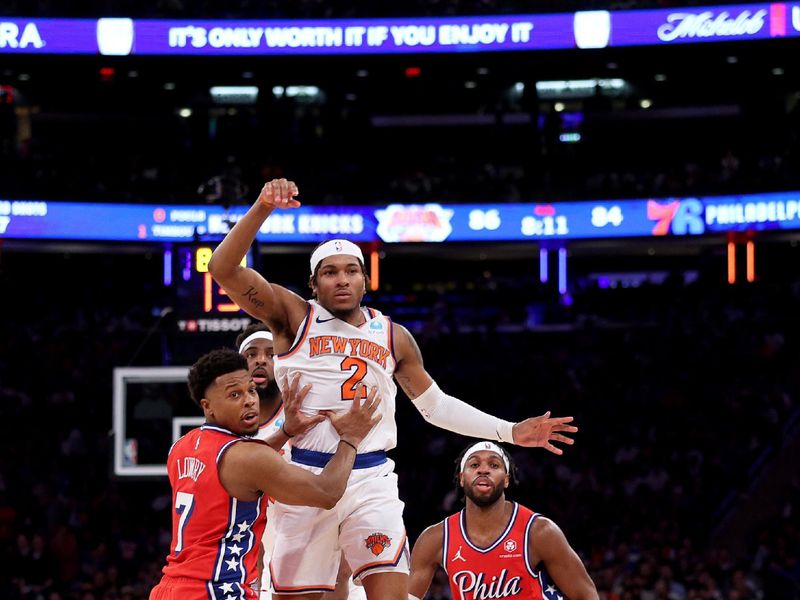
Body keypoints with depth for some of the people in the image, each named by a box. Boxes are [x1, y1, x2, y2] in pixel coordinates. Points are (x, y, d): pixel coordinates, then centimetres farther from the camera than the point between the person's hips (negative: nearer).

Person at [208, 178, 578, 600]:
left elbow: (434, 404, 23)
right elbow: (223, 269, -10)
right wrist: (263, 208, -22)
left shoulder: (392, 336, 14)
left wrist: (510, 432, 17)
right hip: (305, 475, -2)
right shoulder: (292, 316, 3)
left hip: (371, 479, 2)